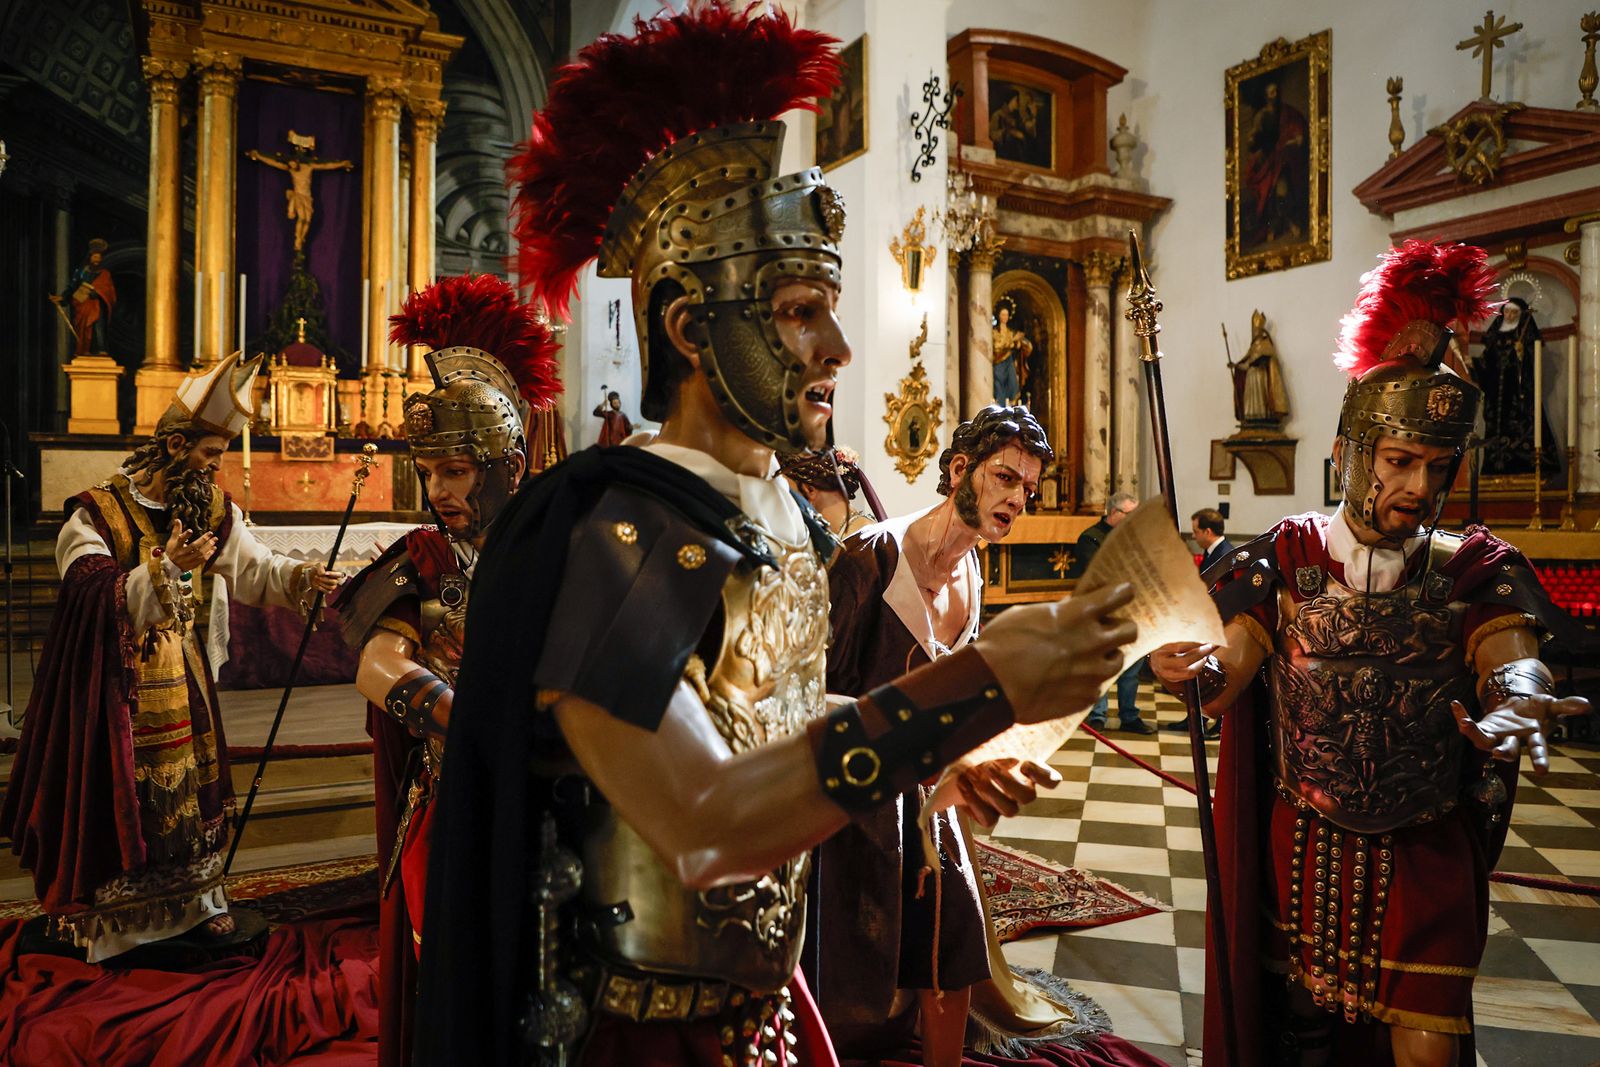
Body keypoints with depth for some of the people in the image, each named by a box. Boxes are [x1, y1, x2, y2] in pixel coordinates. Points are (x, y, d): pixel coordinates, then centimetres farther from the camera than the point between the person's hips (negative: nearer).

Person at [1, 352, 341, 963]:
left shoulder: (212, 511, 1)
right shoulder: (96, 513, -14)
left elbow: (253, 569, 0)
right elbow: (96, 598, -23)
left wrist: (303, 577, -17)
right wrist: (167, 567, -34)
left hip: (179, 675, 5)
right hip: (112, 679, -5)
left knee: (187, 779, 12)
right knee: (114, 788, 3)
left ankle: (197, 897, 26)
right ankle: (98, 917, 20)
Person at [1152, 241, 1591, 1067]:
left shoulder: (1474, 570, -2)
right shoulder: (1288, 557, -4)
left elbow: (1515, 657, -19)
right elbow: (1230, 667, -16)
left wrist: (1516, 698, -44)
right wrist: (1200, 668, -41)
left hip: (1427, 854, 0)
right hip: (1302, 844, 0)